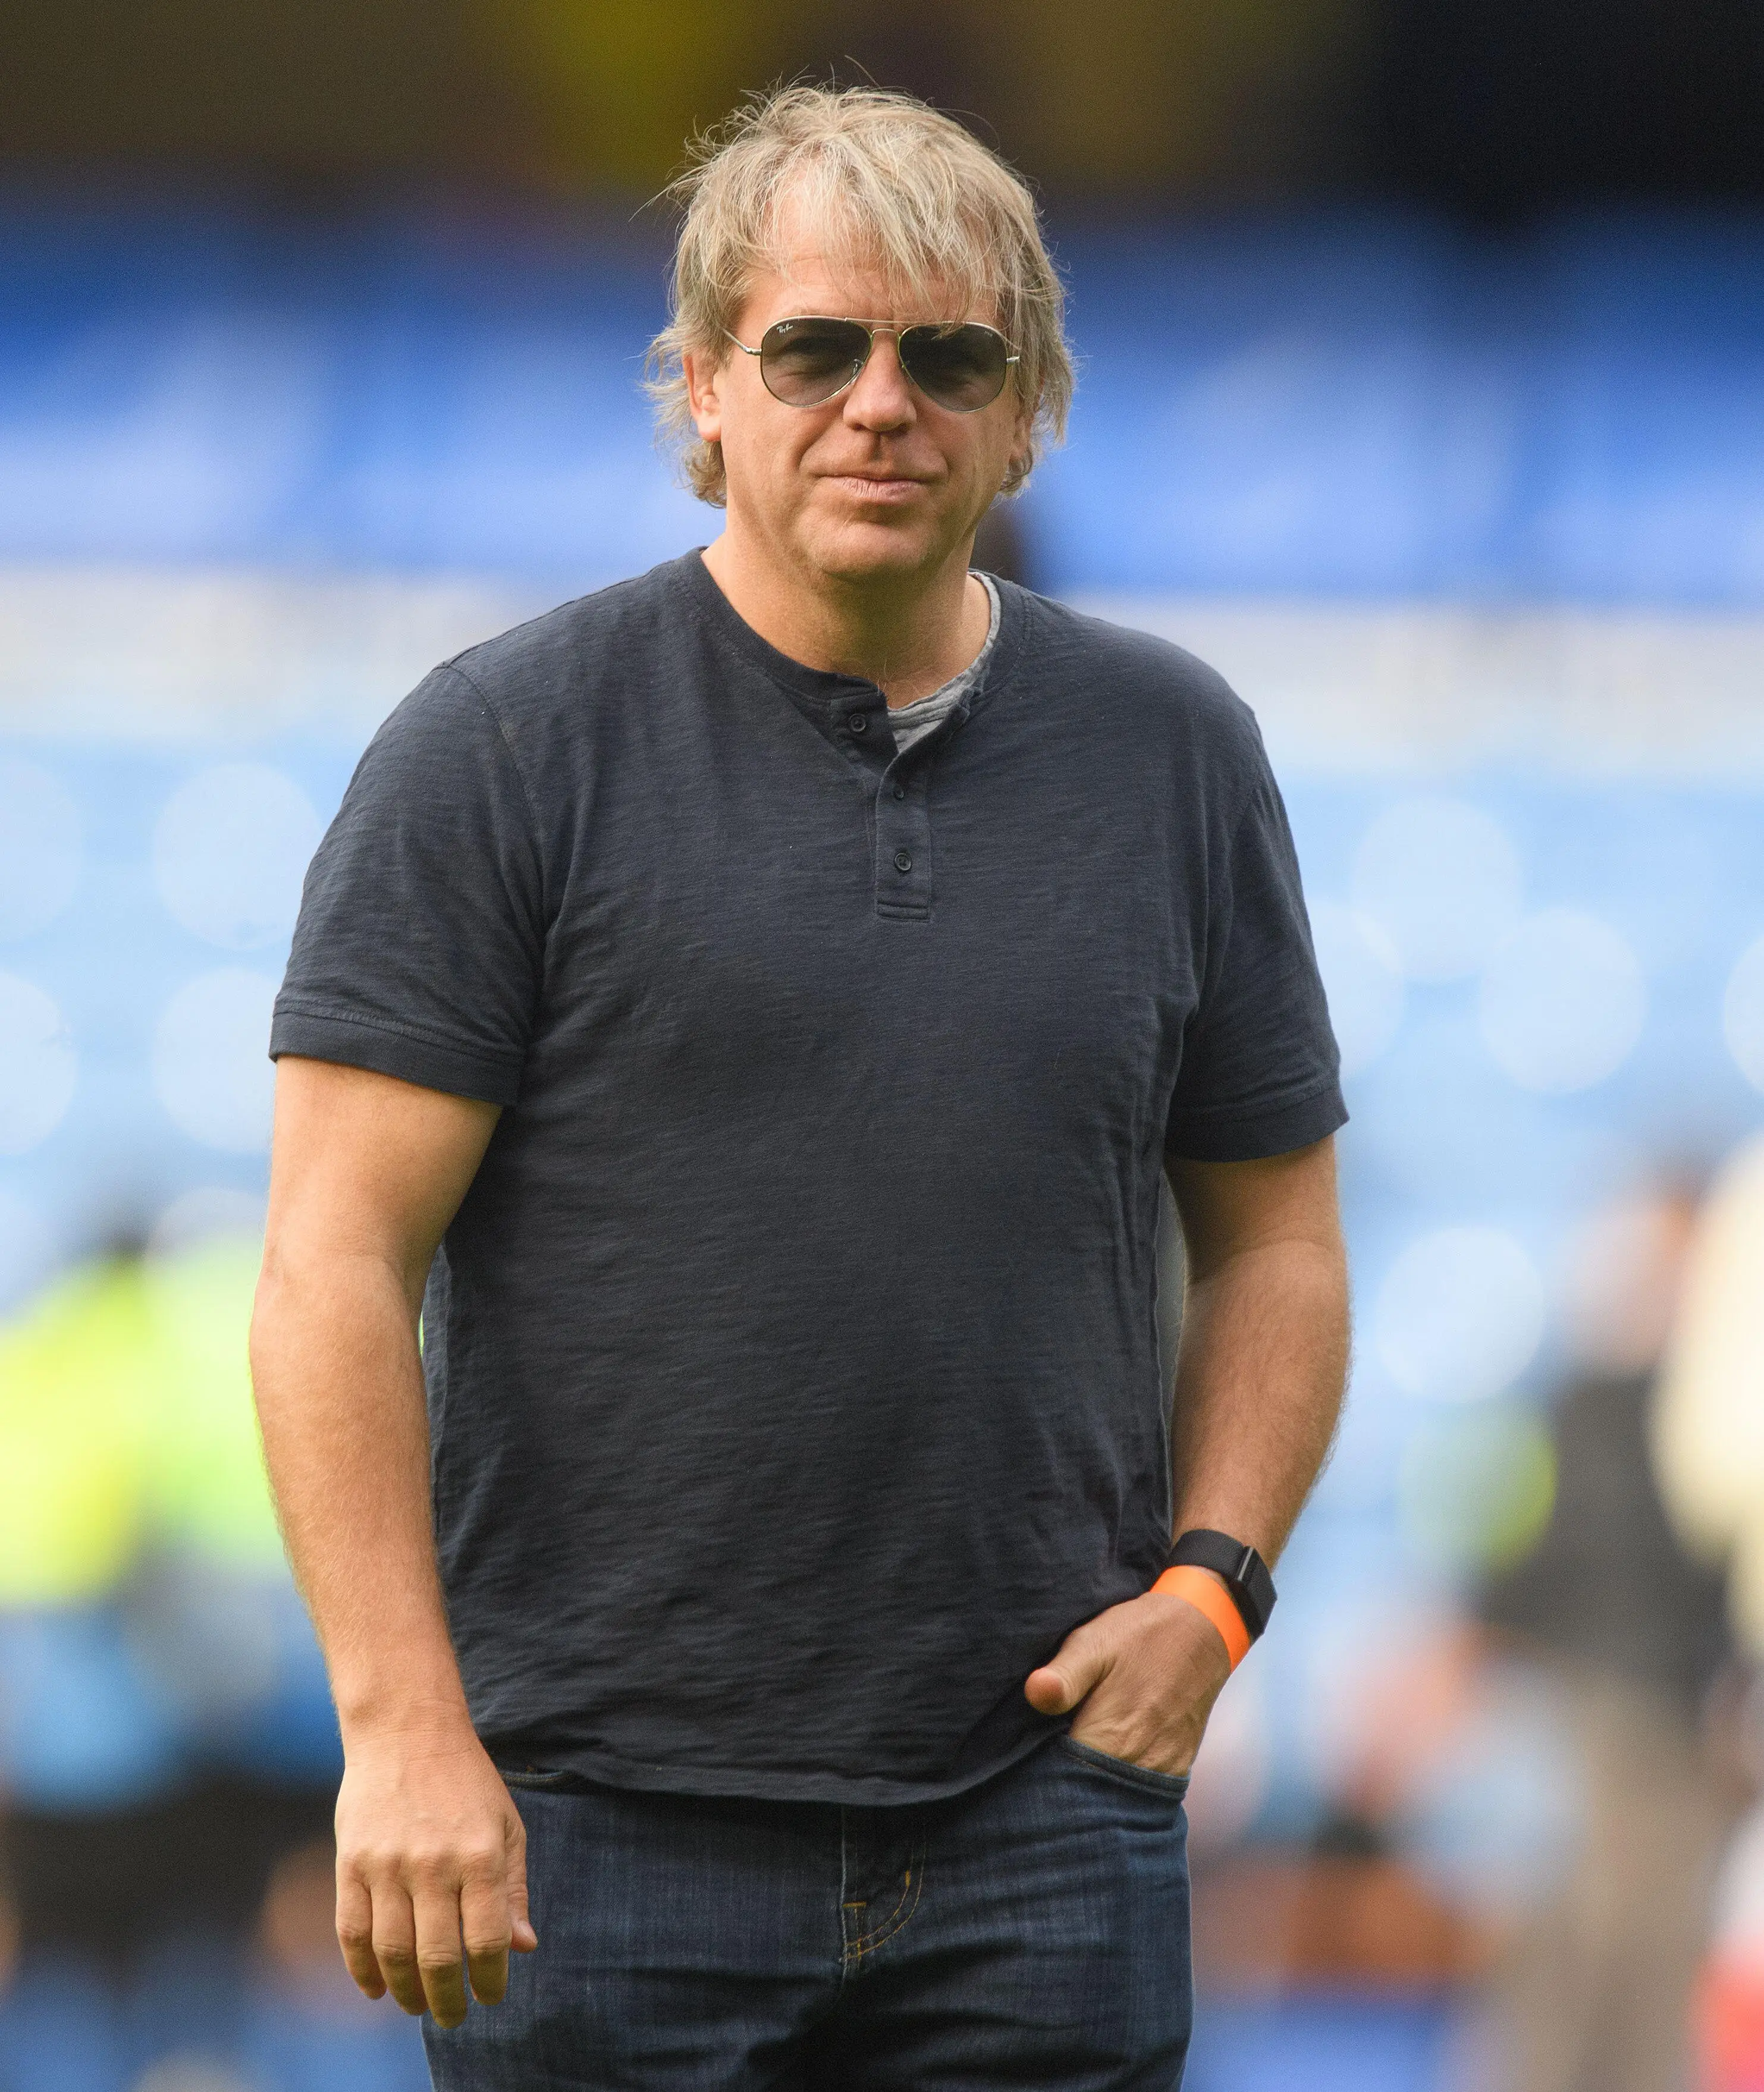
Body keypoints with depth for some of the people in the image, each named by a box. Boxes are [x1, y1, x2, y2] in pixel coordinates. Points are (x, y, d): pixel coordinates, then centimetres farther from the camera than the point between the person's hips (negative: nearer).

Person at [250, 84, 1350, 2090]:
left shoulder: (1176, 754, 11)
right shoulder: (503, 745, -1)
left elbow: (1274, 1238, 19)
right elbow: (336, 1267, -5)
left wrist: (1212, 1581, 1)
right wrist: (402, 1730, -14)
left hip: (1038, 1823, 3)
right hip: (599, 1833, -3)